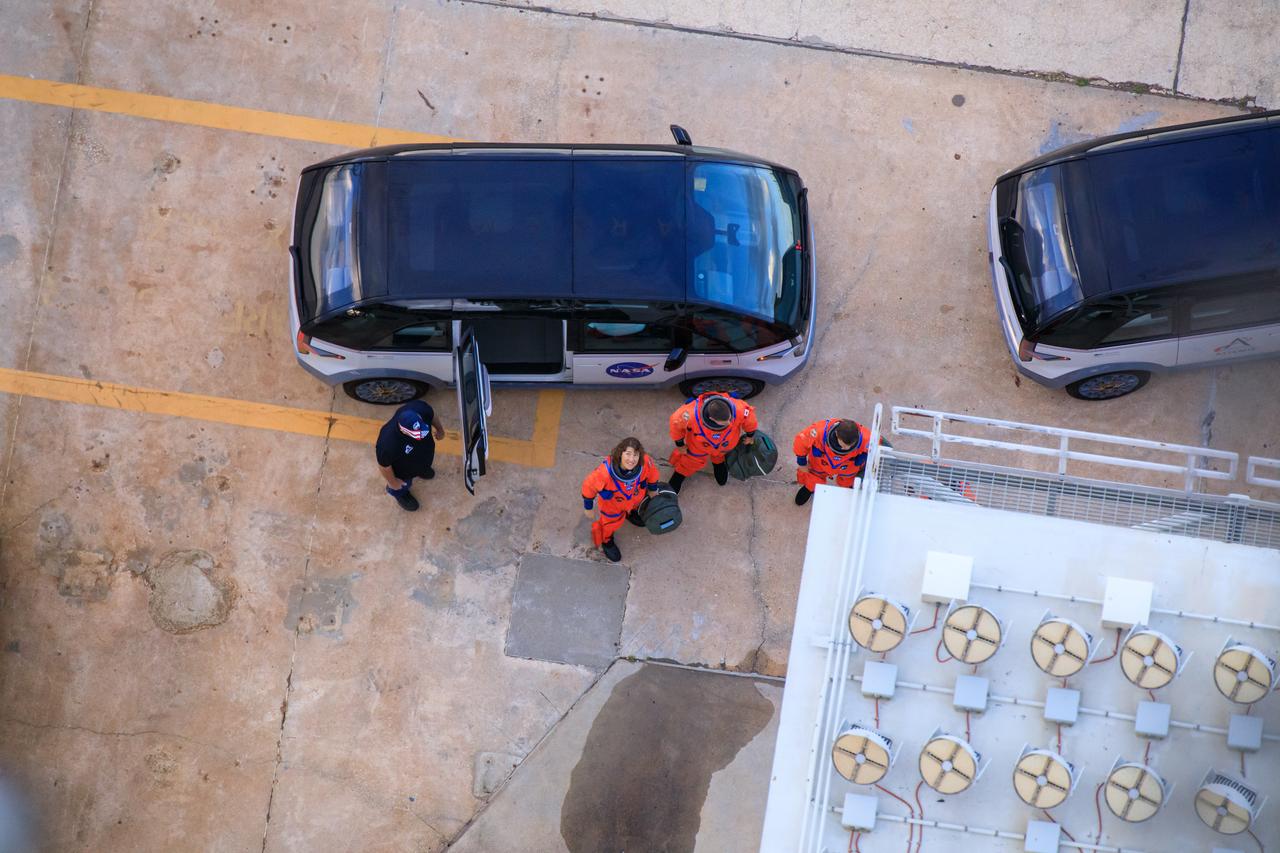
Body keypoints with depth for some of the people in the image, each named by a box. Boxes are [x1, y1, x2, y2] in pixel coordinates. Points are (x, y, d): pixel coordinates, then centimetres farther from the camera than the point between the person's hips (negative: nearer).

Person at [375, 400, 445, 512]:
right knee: (402, 485, 31)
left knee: (423, 465, 38)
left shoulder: (421, 408, -40)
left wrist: (439, 429, 7)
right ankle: (400, 494, 66)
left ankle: (422, 469, 73)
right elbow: (384, 465, -27)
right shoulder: (388, 444, -49)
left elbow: (432, 416, -13)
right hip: (402, 469, -3)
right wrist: (393, 482, -9)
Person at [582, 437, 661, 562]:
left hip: (636, 495, 3)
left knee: (634, 505, 37)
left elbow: (652, 474, -12)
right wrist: (588, 508, -11)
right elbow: (589, 487, -28)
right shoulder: (605, 471, -49)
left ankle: (629, 513, 75)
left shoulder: (646, 462, -39)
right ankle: (606, 541, 60)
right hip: (612, 503, -3)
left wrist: (652, 491, 8)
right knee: (611, 521, 25)